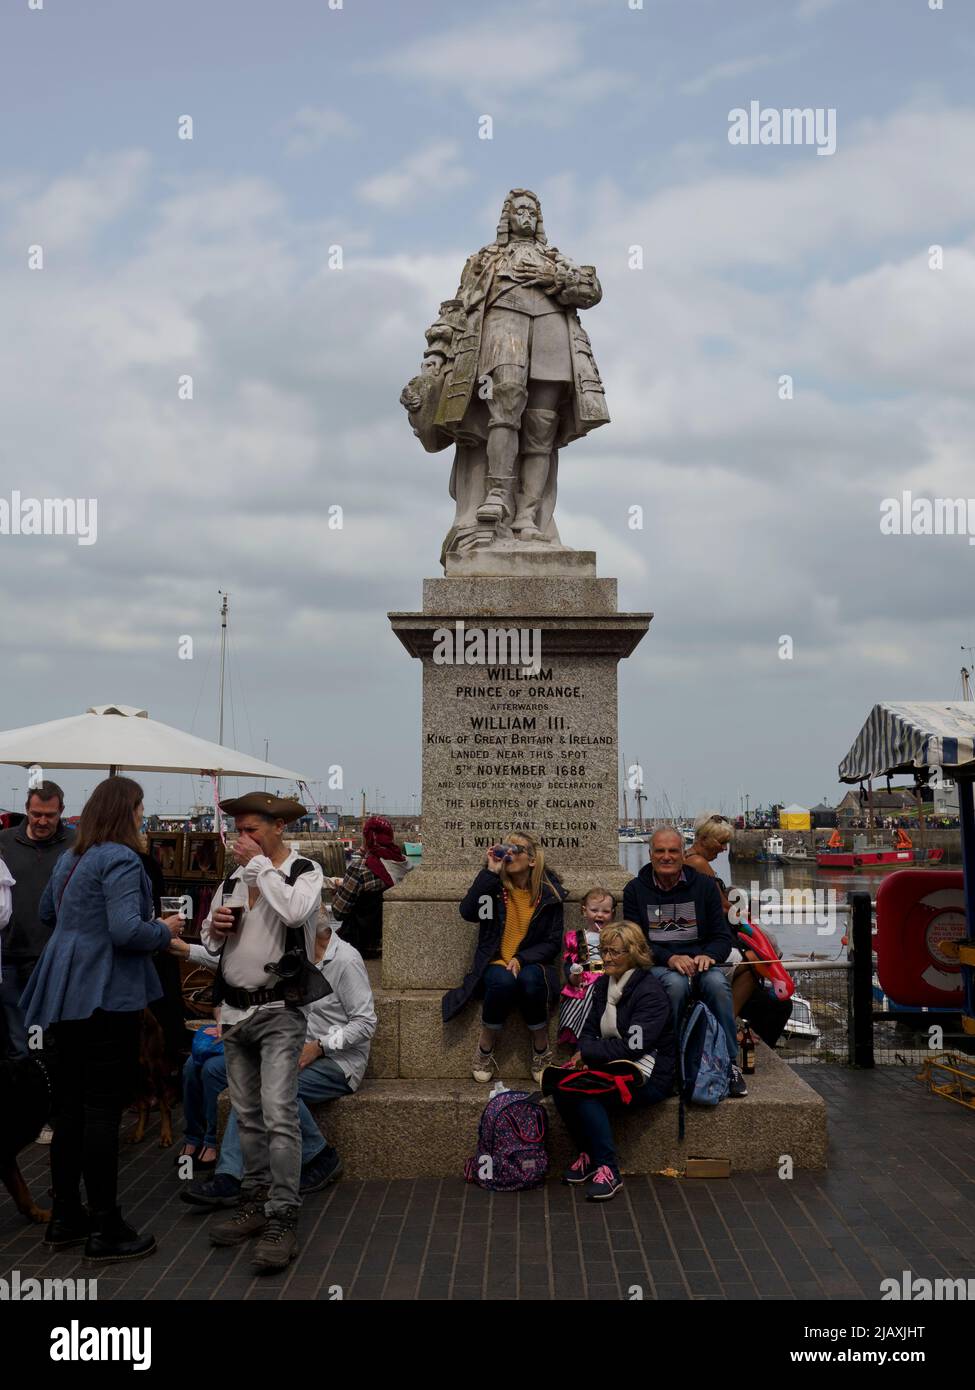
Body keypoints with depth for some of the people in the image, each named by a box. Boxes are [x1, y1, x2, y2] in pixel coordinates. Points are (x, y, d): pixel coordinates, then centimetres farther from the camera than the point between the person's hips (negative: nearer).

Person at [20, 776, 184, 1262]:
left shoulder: (70, 858, 12)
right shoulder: (120, 860, -16)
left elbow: (46, 913, 27)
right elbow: (128, 931, -24)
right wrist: (166, 930, -8)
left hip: (67, 994, 9)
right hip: (107, 995, -9)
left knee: (70, 1104, 14)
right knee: (103, 1108, -4)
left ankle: (66, 1217, 23)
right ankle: (105, 1230, 2)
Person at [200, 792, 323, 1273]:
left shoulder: (304, 872, -5)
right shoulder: (233, 878, 12)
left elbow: (294, 912, -26)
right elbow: (208, 939, 20)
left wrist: (261, 864, -16)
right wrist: (214, 927, -4)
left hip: (279, 1011, -6)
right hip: (234, 1010, 7)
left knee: (278, 1115, -13)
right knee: (247, 1116, 13)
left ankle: (283, 1222, -10)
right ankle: (255, 1205, 22)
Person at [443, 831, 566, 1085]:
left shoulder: (549, 893, 3)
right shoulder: (494, 886, 3)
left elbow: (553, 942, 2)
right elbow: (468, 912, -16)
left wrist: (522, 959, -15)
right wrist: (490, 872, -17)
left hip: (531, 964, 0)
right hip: (495, 964, 0)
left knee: (530, 980, -36)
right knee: (503, 980, -36)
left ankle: (541, 1051, -15)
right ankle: (485, 1049, -15)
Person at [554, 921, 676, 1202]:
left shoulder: (650, 991, -13)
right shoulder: (603, 984, 11)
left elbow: (633, 1047, -20)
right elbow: (589, 1031, 12)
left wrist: (587, 1052, -15)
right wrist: (584, 1059, -10)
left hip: (648, 1074, -7)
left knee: (584, 1093, -29)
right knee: (561, 1084, -20)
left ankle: (608, 1170, -19)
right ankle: (587, 1156, -3)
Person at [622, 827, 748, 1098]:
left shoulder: (705, 885, 10)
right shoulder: (635, 890, 7)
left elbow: (723, 936, 9)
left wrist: (708, 955, -15)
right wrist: (669, 958, -19)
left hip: (699, 962, 1)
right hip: (656, 966, -1)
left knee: (717, 983, -33)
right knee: (675, 983, -36)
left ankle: (730, 1065, -27)